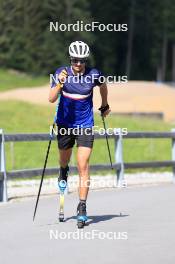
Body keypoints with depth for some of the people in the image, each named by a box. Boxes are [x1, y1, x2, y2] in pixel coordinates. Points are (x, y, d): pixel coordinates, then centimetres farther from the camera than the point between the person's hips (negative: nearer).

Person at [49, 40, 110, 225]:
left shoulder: (93, 75, -12)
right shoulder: (62, 73, -13)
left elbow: (103, 86, 12)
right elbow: (51, 99, -22)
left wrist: (104, 106, 26)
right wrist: (60, 84, -39)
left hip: (85, 126, -2)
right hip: (65, 124, 2)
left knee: (83, 166, -12)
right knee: (64, 160, 22)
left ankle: (82, 207, -10)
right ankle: (63, 172, 60)